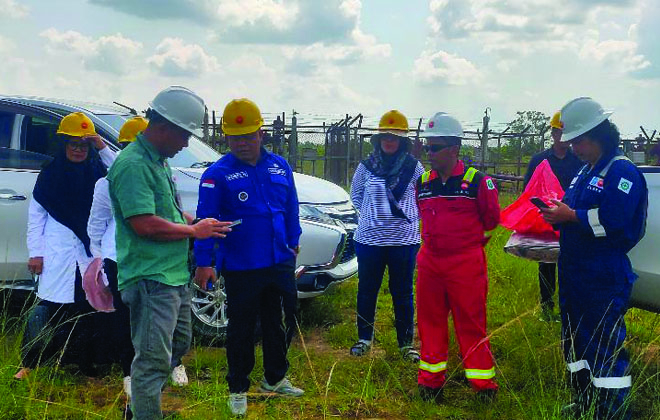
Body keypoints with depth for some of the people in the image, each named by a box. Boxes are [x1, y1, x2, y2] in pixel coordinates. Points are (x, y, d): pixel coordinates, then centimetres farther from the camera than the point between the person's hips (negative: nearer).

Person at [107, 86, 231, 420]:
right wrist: (194, 230, -13)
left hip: (175, 276, 11)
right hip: (151, 279, -11)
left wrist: (198, 220, 8)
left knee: (178, 346, 23)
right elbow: (144, 224, -25)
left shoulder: (159, 161, 14)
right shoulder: (133, 164, -19)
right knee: (154, 361, -3)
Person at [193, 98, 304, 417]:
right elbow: (206, 220, -12)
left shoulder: (279, 166, 4)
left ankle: (274, 379, 37)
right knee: (241, 331, 7)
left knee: (282, 324, 17)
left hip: (280, 263, 5)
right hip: (240, 268, -5)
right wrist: (204, 262, -16)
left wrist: (292, 242, 17)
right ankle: (238, 390, 25)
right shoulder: (218, 174, -10)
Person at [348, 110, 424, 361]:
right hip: (369, 239, 1)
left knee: (403, 293, 8)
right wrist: (372, 214, 8)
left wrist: (409, 217, 4)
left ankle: (406, 342, 21)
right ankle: (364, 338, 28)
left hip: (404, 239, -1)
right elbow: (355, 194, 16)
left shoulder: (414, 167, -1)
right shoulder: (366, 166, 2)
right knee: (367, 291, 12)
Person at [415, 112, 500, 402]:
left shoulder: (476, 181, -10)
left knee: (471, 325, 2)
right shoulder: (423, 182, 6)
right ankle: (431, 381, 25)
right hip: (429, 263, 5)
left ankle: (483, 385, 15)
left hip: (466, 265, -5)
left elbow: (491, 219, 2)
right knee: (430, 324, 12)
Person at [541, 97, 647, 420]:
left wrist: (571, 216, -19)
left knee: (606, 345, -6)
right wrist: (557, 214, -1)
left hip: (604, 278, -10)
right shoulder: (584, 172, 17)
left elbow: (614, 220, -25)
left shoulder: (622, 172, -12)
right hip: (573, 272, 10)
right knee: (575, 337, 18)